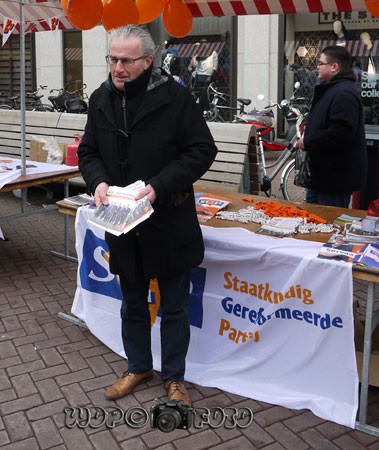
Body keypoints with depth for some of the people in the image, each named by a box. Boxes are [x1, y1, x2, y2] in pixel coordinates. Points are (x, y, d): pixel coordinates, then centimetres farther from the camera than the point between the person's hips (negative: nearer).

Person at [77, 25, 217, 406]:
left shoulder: (174, 96, -13)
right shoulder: (100, 99, 3)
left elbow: (203, 150, -12)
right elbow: (88, 152, 10)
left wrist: (160, 186, -23)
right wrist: (98, 181, -12)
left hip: (169, 220, -4)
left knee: (174, 306, 10)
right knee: (132, 303, 20)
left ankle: (174, 376, 29)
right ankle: (138, 367, 40)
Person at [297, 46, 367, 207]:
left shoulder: (344, 93, -20)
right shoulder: (330, 89, 16)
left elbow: (341, 133, -31)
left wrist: (307, 142, -20)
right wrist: (306, 138, 9)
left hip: (336, 178, -11)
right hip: (323, 174, 11)